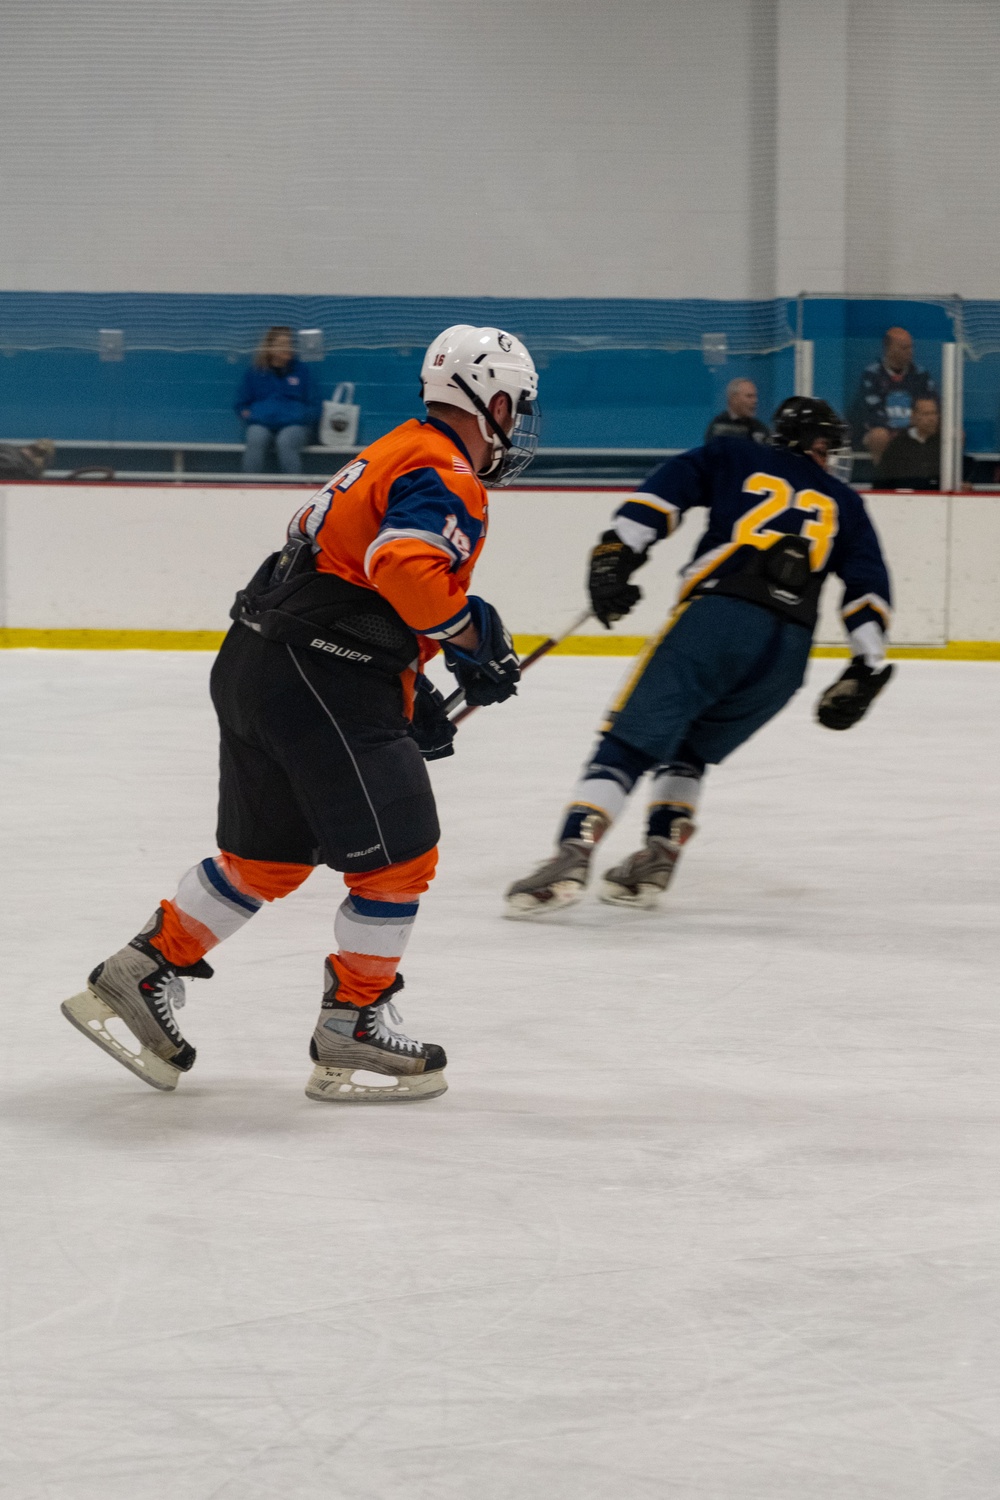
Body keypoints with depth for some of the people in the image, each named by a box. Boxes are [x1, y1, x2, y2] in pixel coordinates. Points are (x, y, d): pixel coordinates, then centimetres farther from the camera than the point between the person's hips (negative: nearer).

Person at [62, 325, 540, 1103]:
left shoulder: (396, 456, 21)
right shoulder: (444, 478, -11)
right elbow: (406, 569, -29)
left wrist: (411, 695, 23)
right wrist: (475, 638, -15)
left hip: (256, 665, 10)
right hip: (321, 685, -10)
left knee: (267, 858, 20)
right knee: (398, 857, -1)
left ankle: (135, 980, 25)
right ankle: (353, 1035, 6)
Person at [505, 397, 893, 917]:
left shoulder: (736, 459, 22)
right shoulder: (842, 504, 27)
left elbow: (665, 490, 5)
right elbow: (868, 584, 15)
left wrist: (615, 555, -1)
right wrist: (866, 672, 13)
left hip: (716, 617, -3)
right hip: (787, 657, 3)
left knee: (629, 743, -6)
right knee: (687, 752, 23)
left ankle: (572, 857, -25)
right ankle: (657, 860, 6)